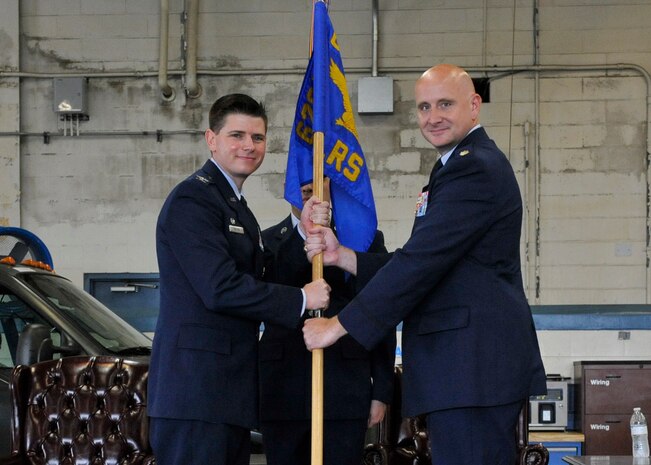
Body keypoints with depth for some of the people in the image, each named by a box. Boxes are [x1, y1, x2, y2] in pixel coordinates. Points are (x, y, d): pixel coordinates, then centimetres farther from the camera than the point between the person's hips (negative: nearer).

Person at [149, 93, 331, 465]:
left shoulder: (237, 206, 23)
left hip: (229, 390, 10)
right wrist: (300, 300, -10)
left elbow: (261, 278, 15)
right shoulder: (193, 200, -9)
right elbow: (221, 288, -18)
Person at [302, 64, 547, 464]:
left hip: (473, 368, -11)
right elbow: (422, 263, 17)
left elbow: (421, 263, -18)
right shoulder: (468, 165, 22)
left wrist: (339, 325, -14)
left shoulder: (474, 168, -12)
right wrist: (340, 255, 6)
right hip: (471, 362, 11)